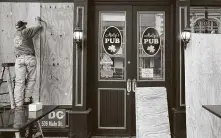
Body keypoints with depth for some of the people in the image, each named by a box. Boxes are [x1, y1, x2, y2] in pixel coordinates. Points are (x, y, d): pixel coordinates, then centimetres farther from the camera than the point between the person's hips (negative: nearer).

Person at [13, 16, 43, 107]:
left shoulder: (16, 35, 23)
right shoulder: (25, 31, 4)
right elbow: (39, 27, 8)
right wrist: (38, 21, 28)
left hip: (19, 59, 5)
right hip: (29, 58, -5)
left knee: (19, 82, 2)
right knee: (31, 80, 9)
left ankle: (18, 104, 2)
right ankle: (27, 99, 9)